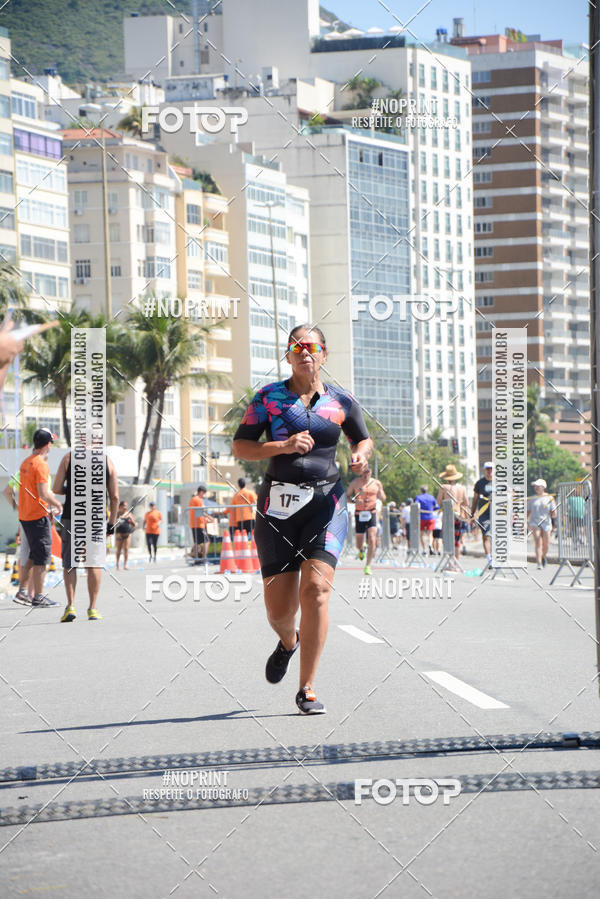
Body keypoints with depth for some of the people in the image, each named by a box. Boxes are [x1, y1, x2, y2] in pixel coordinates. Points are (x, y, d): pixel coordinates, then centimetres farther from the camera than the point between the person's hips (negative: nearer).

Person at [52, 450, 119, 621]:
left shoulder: (69, 458, 0)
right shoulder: (107, 461, 4)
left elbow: (56, 489, -3)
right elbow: (115, 496, 3)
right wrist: (112, 522, 11)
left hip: (71, 518, -1)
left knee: (69, 564, 6)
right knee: (94, 564, 8)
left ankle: (70, 606, -4)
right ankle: (92, 609, 5)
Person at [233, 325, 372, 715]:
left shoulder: (341, 401, 7)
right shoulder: (269, 397, 3)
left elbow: (364, 438, 22)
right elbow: (240, 447, 0)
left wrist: (361, 456, -1)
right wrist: (283, 445, -15)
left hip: (326, 501, 0)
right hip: (279, 503, 0)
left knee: (316, 587, -19)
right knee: (278, 607, 1)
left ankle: (307, 688, -12)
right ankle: (288, 641, 40)